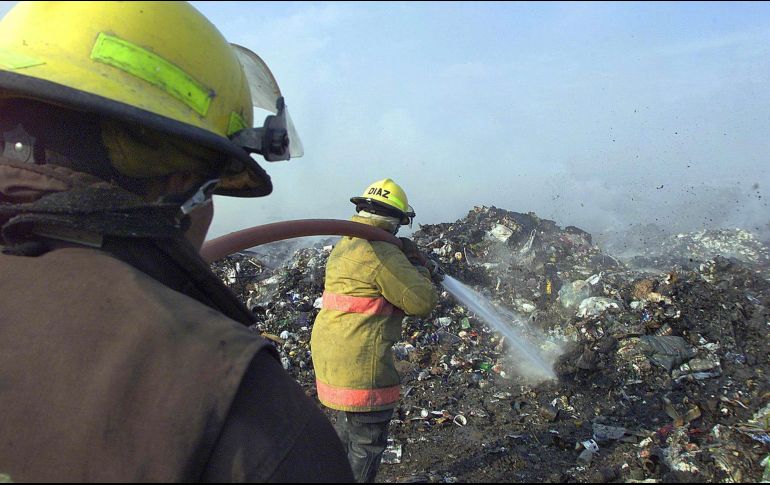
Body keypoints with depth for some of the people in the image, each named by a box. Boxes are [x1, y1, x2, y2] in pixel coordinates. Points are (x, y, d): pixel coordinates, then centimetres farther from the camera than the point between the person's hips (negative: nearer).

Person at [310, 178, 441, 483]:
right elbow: (422, 302, -15)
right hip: (359, 360, -10)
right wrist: (421, 272, 2)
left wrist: (412, 270, 17)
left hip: (330, 352, 10)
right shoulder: (383, 253, -19)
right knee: (368, 441, 6)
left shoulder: (345, 245, 10)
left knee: (349, 423, 28)